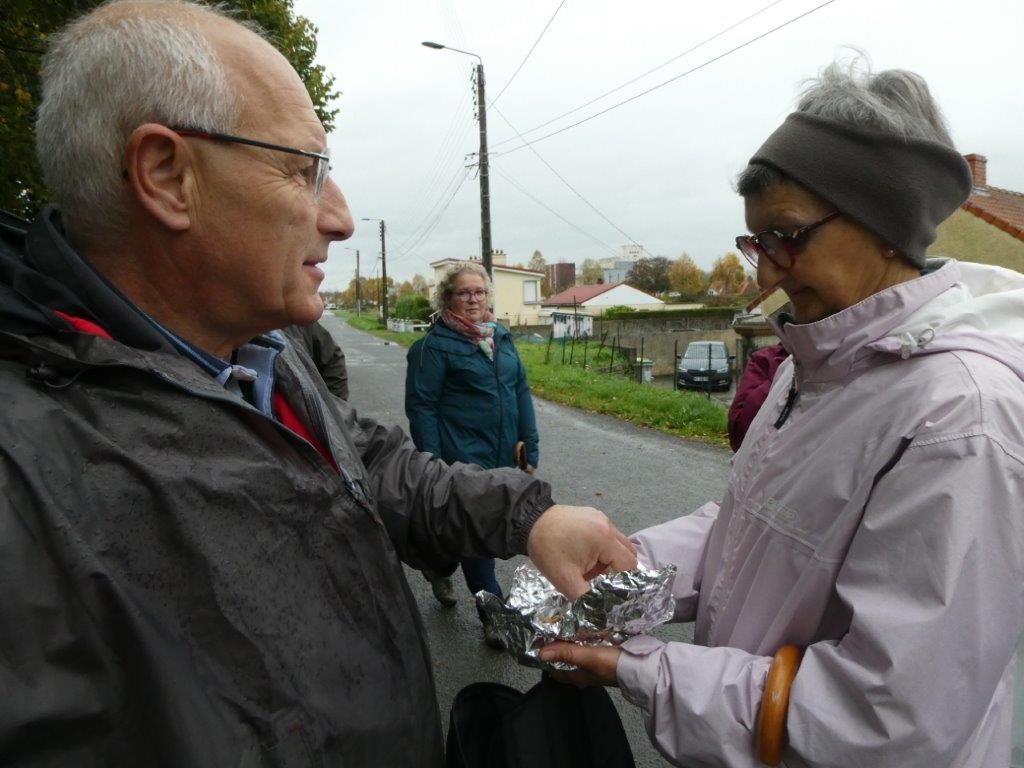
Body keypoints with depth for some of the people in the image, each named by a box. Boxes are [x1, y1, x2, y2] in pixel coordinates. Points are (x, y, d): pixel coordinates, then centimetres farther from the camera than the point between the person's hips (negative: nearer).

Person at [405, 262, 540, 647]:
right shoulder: (434, 345, -9)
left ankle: (439, 568, 45)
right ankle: (492, 613, 16)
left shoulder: (501, 337, 10)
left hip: (502, 456, 7)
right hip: (463, 458, -6)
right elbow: (421, 406, -11)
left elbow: (521, 391, 13)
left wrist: (529, 446, 9)